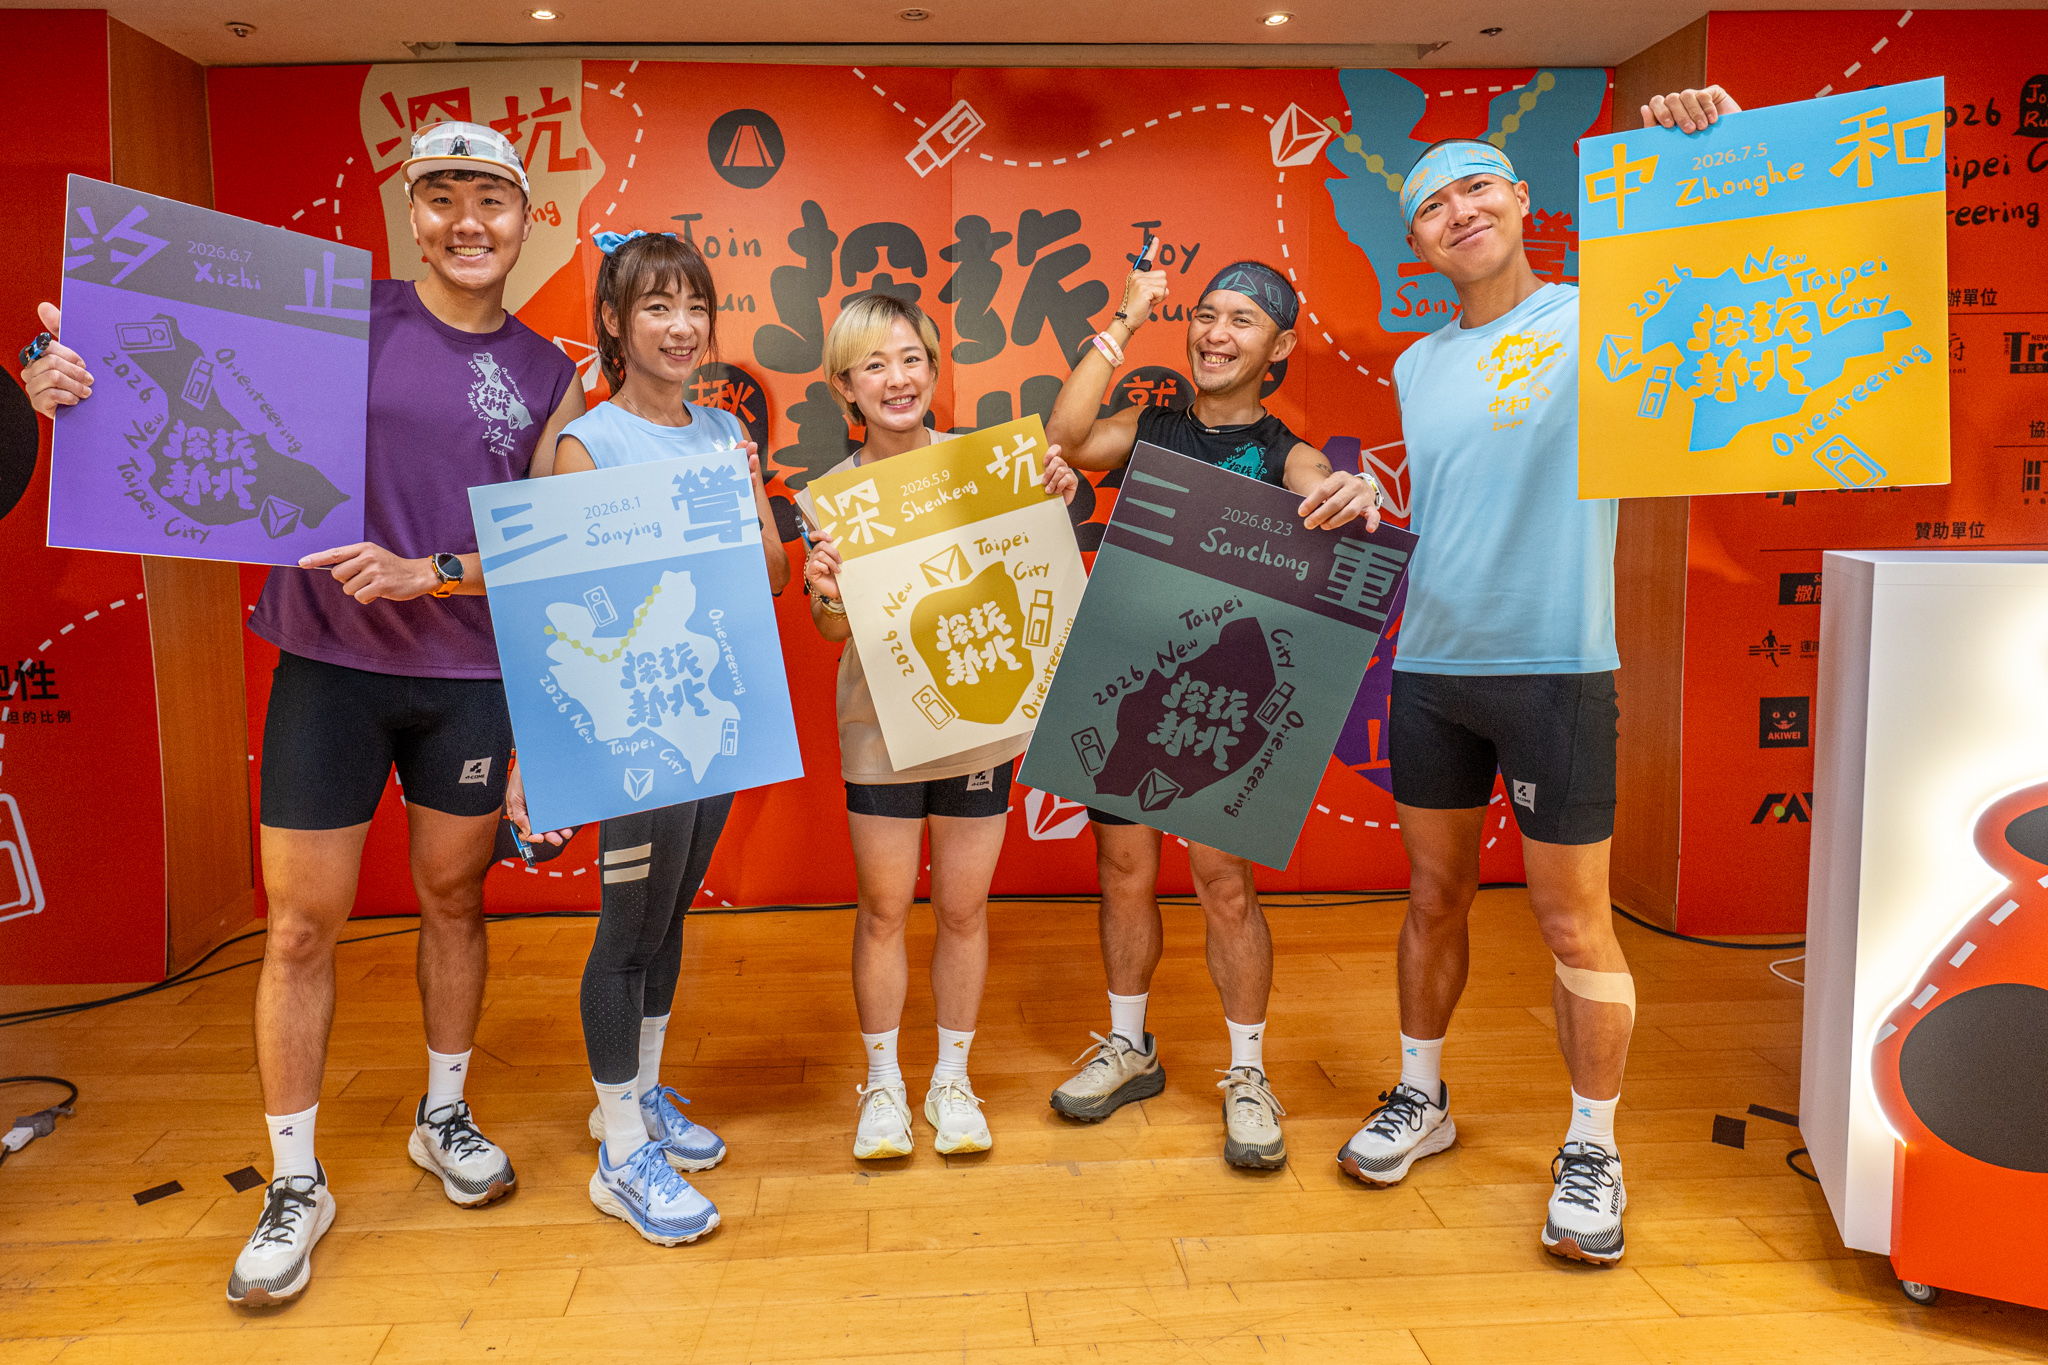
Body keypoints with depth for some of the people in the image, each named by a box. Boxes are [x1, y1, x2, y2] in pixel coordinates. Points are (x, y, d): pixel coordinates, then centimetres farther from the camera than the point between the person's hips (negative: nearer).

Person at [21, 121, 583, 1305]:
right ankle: (296, 1186, 21)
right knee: (302, 925, 4)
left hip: (470, 675, 2)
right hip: (329, 665, -2)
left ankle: (445, 1118, 36)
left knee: (455, 898, 15)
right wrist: (73, 381, -22)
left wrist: (426, 573, -15)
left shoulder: (551, 378, 5)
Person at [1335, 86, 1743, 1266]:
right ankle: (1422, 1100, 31)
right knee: (1436, 896, 15)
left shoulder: (1600, 320, -3)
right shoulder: (1417, 367, 13)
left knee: (1575, 919, 2)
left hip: (1555, 665, -5)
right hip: (1430, 668, 5)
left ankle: (1594, 1152, 18)